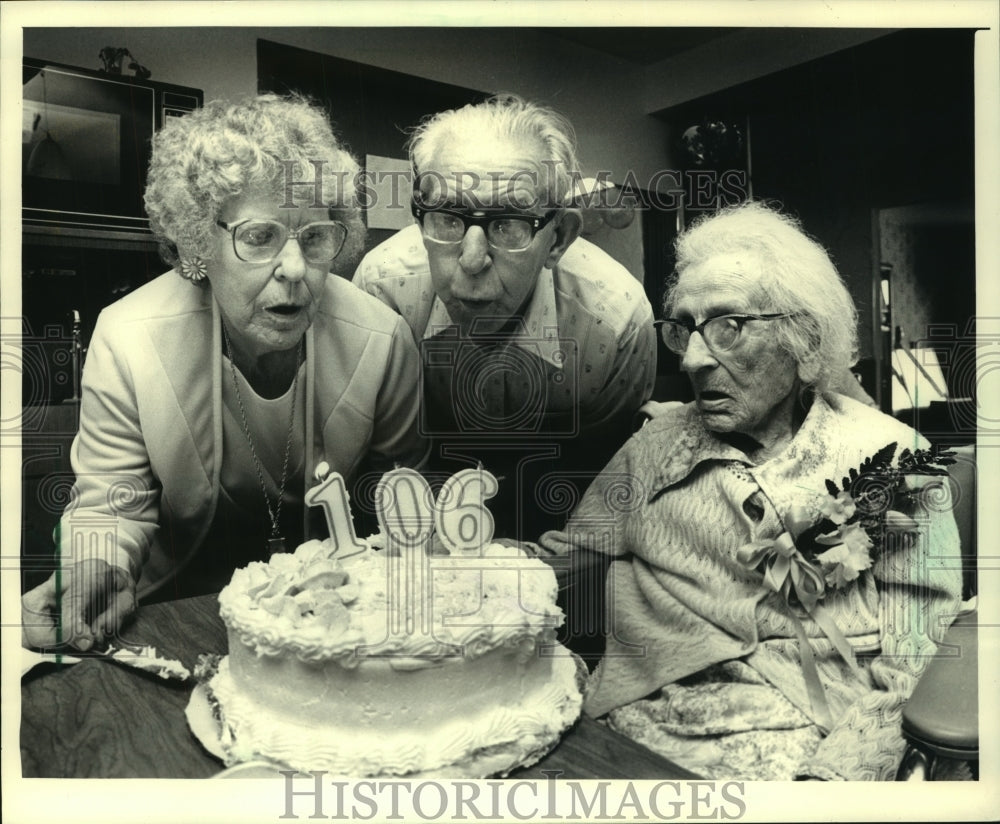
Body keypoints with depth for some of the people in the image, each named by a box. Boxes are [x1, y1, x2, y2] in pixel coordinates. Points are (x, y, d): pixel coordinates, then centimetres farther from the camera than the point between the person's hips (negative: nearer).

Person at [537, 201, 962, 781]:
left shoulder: (887, 456, 0)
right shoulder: (657, 444, 9)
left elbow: (913, 647, -4)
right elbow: (564, 562, 12)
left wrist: (839, 770, -16)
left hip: (792, 752, -1)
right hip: (635, 729, 2)